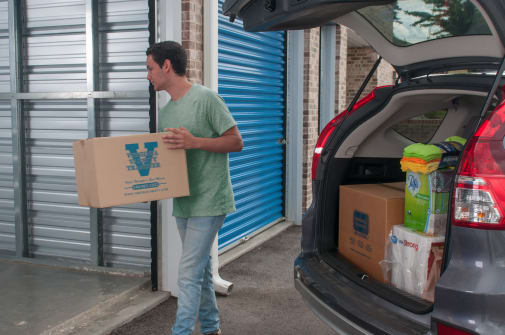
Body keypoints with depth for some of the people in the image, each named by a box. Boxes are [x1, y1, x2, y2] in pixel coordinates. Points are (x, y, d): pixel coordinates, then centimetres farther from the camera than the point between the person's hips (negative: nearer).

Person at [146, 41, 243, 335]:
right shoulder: (165, 112, 13)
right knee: (201, 269, 17)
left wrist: (195, 142, -23)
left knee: (189, 273, -8)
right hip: (183, 203, 8)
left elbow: (236, 142, -12)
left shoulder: (206, 98, -11)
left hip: (208, 201, -8)